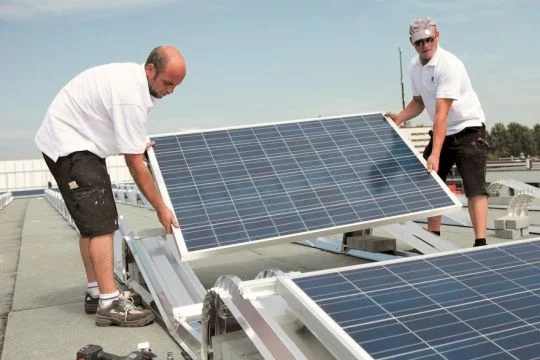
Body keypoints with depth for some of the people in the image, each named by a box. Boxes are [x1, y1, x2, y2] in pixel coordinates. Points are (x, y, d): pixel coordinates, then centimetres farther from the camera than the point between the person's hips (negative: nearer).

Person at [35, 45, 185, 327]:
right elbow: (135, 165, -24)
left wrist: (136, 143, 18)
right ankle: (109, 304, -15)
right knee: (101, 223, -16)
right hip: (68, 146, -11)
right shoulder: (131, 96, -28)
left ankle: (96, 293, 17)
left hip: (74, 141, 11)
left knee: (93, 223, 11)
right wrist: (161, 208, -17)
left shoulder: (131, 75, 2)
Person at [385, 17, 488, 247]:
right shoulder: (415, 66, 1)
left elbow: (441, 113, -32)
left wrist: (435, 154, -36)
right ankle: (433, 237, 18)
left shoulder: (449, 65, -24)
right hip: (441, 131, 8)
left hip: (468, 129, -8)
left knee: (475, 187, -15)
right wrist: (400, 117, -4)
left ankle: (480, 242, -15)